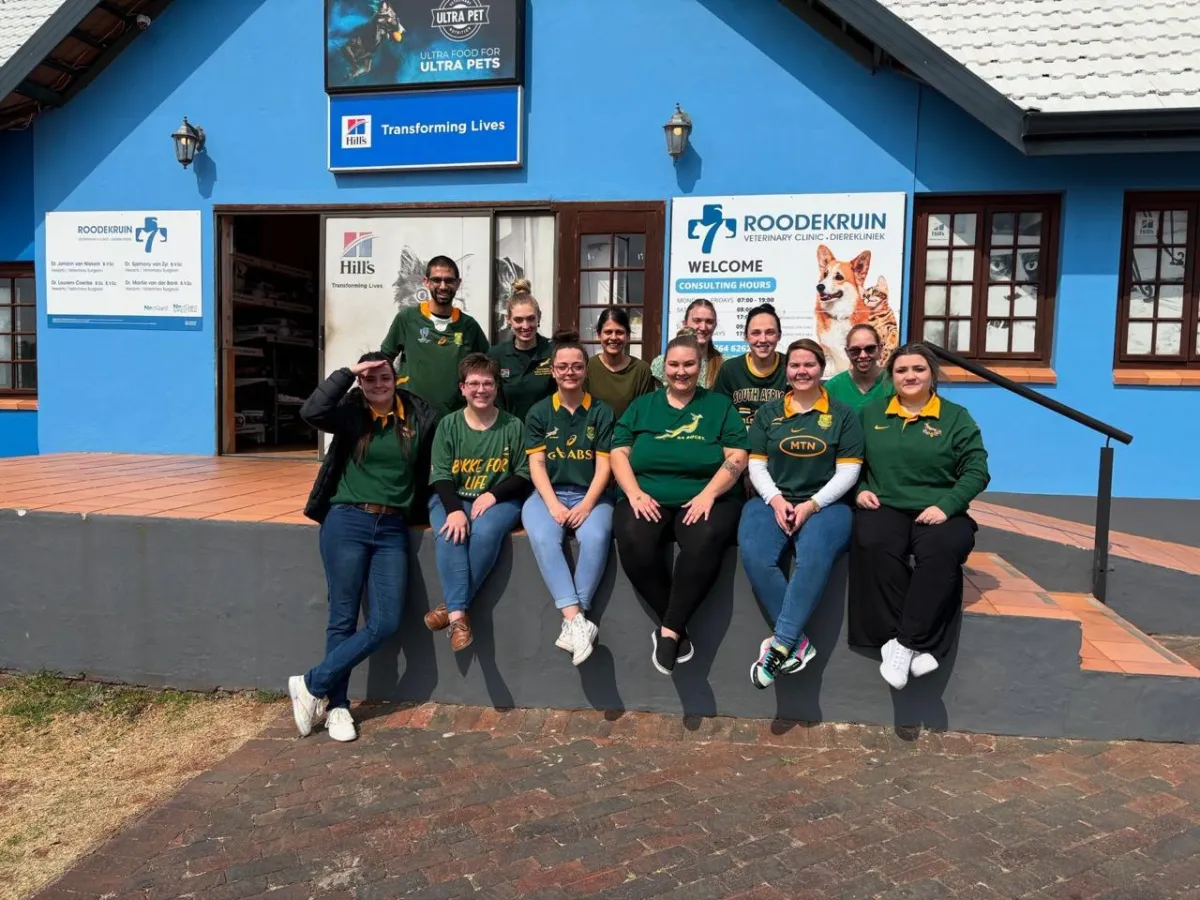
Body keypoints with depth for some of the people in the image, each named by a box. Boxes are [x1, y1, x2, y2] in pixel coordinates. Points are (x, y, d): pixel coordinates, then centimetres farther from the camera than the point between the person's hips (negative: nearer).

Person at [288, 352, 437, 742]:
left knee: (385, 623, -3)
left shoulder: (419, 417, 5)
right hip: (346, 523, -2)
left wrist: (418, 509, 4)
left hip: (393, 529, 2)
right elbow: (311, 412, -18)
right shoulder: (349, 412, 2)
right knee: (343, 619, 3)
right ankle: (337, 705, 19)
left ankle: (312, 685, 12)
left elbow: (429, 470, 11)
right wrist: (347, 372, -12)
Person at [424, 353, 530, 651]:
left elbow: (523, 475, 3)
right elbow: (441, 475, -2)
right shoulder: (448, 424, 4)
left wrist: (492, 495, -14)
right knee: (450, 535, -31)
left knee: (485, 532, -33)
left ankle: (452, 607, -20)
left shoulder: (513, 426, 2)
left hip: (499, 501, -1)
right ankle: (458, 614, -30)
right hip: (451, 499, 1)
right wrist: (454, 510, -21)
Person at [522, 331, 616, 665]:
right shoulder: (538, 413, 9)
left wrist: (586, 505, -15)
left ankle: (572, 622, -26)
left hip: (591, 495, 0)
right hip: (548, 493, 1)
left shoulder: (602, 412, 6)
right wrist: (553, 504, -14)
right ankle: (577, 621, -35)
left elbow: (603, 466, 0)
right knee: (542, 537, -32)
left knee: (596, 537, -33)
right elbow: (536, 464, 1)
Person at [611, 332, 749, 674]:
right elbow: (619, 452, 9)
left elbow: (737, 458, 2)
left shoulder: (720, 406, 12)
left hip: (706, 499, -1)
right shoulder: (642, 406, 17)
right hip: (648, 499, 2)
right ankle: (676, 625, -13)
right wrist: (635, 494, -9)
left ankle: (668, 630, -23)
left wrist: (708, 495, -15)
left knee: (704, 541, -36)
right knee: (634, 541, -32)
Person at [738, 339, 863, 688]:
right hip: (772, 501, 2)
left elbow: (848, 472, 2)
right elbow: (756, 465, 10)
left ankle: (780, 645, -33)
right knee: (754, 557, -31)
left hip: (826, 503, -1)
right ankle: (798, 642, -24)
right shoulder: (768, 411, 15)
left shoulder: (843, 414, 9)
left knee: (814, 557, -36)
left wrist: (812, 505, -12)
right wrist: (776, 500, -9)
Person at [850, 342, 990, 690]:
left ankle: (904, 642, -28)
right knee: (874, 544, -35)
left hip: (938, 512, 0)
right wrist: (860, 490, -4)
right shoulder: (871, 414, 15)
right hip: (884, 507, 1)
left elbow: (976, 471, 2)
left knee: (940, 551, -36)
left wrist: (946, 506, -13)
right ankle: (916, 643, -28)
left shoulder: (956, 417, 9)